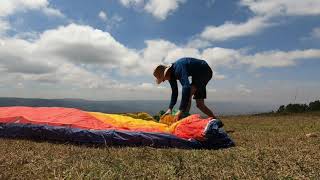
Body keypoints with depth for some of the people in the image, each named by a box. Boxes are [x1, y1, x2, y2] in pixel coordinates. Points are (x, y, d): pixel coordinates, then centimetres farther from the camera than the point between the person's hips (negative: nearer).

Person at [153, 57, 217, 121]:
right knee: (200, 104, 8)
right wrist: (170, 108, -10)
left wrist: (181, 110, -47)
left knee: (188, 93, -29)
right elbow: (174, 92, 0)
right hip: (198, 74, 10)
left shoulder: (178, 68, -35)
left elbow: (186, 87, -46)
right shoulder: (171, 74, -5)